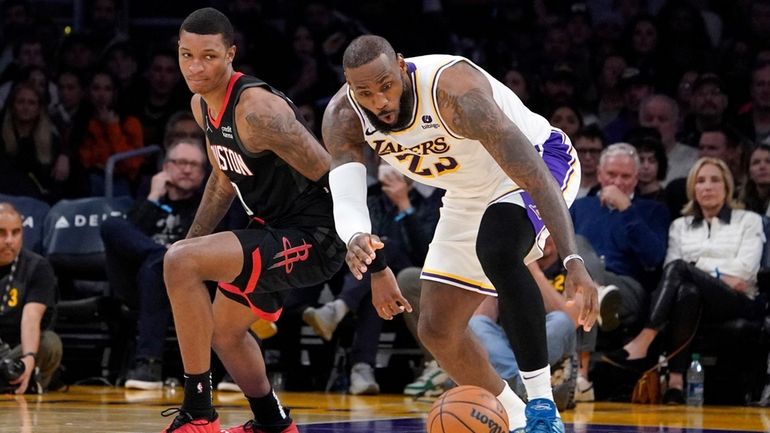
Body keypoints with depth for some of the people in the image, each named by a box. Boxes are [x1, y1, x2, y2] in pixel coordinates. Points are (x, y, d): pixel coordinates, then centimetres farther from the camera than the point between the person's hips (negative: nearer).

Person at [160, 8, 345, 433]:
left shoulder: (257, 110, -25)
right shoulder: (203, 105, 4)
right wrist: (192, 242, 20)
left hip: (314, 238, -10)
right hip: (275, 231, 10)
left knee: (180, 260, -24)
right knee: (224, 330, 27)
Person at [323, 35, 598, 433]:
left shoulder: (453, 90, -37)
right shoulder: (342, 117, -19)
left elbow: (534, 175, -40)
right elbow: (346, 198, -29)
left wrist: (573, 261, -48)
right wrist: (357, 240, -50)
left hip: (542, 160, -7)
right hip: (470, 196, 7)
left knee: (496, 250, -38)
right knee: (436, 329, 5)